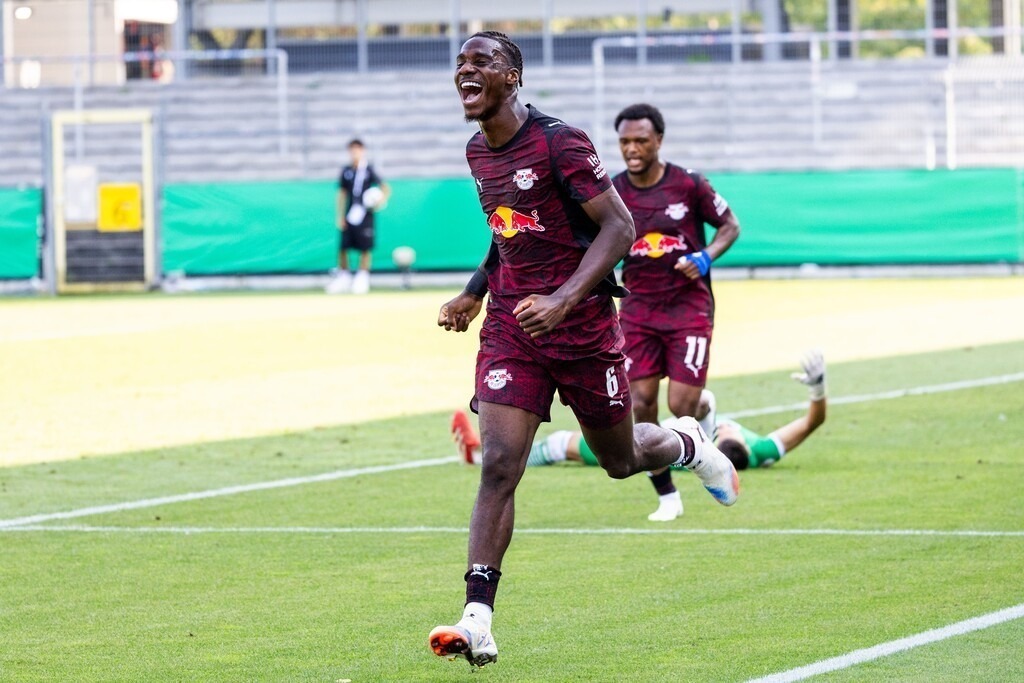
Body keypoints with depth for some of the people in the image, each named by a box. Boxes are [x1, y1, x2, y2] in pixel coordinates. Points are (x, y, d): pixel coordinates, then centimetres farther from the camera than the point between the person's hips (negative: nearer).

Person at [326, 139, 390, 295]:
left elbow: (385, 188, 0)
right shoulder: (346, 172, 7)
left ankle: (362, 277, 10)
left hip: (365, 216, -3)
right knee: (343, 247, 1)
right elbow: (342, 194, 12)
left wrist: (382, 198, -21)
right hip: (349, 216, 3)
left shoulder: (369, 171, -1)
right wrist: (340, 216, 7)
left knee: (365, 249, -2)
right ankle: (343, 276, 14)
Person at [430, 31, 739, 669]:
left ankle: (689, 443, 49)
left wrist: (564, 300, -28)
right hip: (510, 326, 5)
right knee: (499, 465, -11)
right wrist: (475, 292, 14)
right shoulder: (479, 153, 8)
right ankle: (478, 621, -17)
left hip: (583, 325, -4)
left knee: (621, 460, 12)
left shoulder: (559, 143, -15)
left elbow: (619, 227, -17)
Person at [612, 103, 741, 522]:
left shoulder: (689, 185, -8)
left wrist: (705, 257, -14)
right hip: (638, 309, 3)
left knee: (682, 407, -10)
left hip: (689, 306, -3)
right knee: (640, 404, -5)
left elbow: (730, 226, 3)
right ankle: (667, 496, 9)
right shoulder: (612, 193, -2)